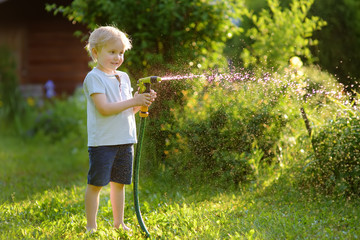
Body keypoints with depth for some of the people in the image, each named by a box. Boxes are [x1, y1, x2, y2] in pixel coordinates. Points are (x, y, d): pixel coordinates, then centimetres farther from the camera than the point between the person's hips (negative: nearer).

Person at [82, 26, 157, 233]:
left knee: (119, 183, 13)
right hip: (102, 142, -7)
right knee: (96, 184, -3)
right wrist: (133, 101, -18)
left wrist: (143, 102, -2)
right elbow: (104, 108, -19)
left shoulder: (123, 77, 15)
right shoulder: (94, 78, -9)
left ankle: (119, 224, 22)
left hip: (125, 141, 7)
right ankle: (91, 226, 4)